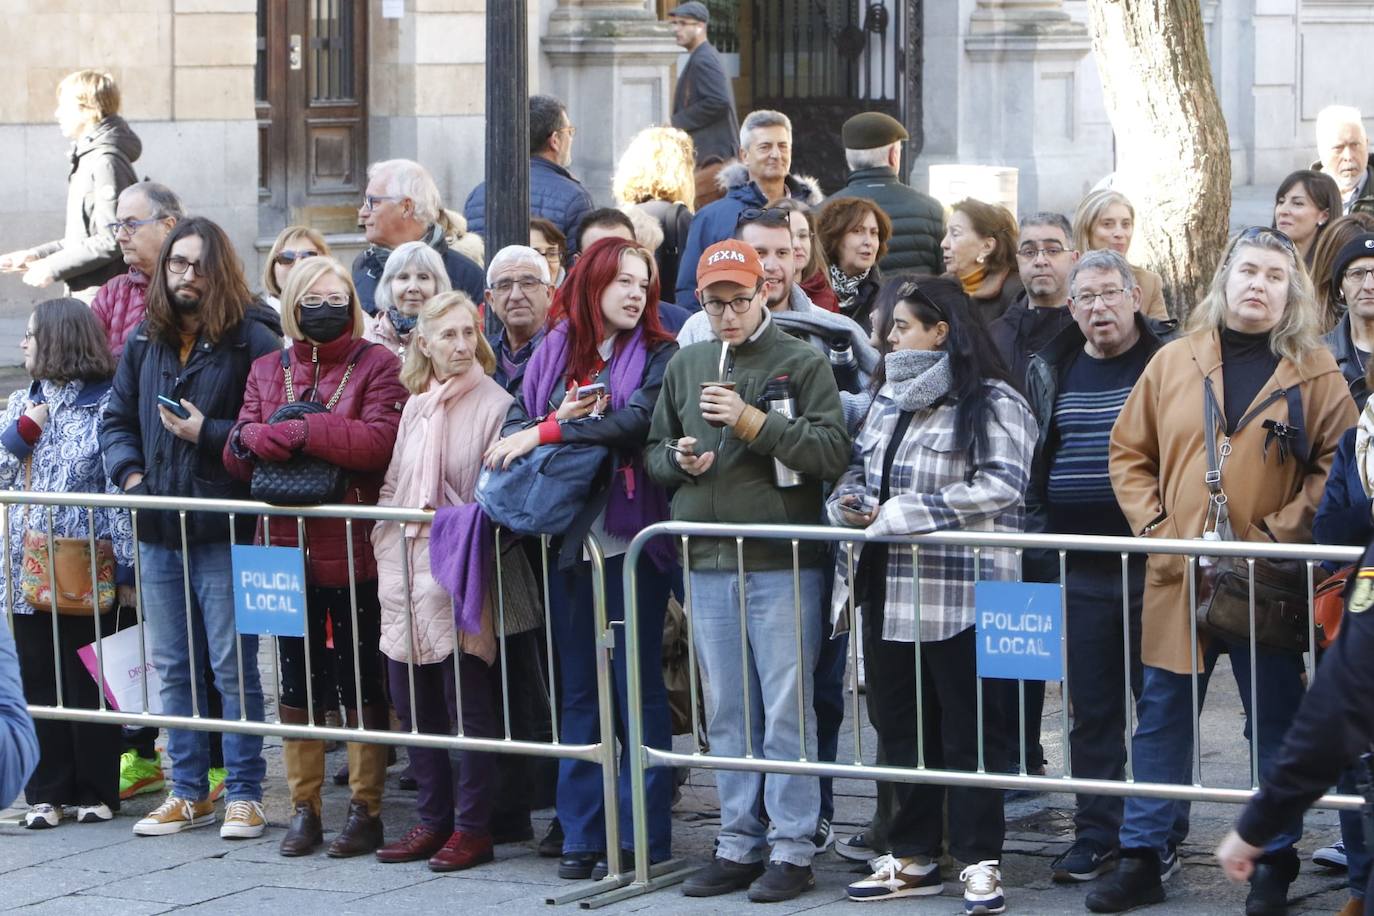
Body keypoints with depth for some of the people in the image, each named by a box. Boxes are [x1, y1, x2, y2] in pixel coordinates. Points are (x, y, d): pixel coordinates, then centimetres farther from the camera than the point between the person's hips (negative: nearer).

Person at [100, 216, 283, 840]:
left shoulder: (253, 341, -7)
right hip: (158, 530, 6)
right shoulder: (142, 342, 12)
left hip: (224, 530, -6)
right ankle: (188, 792, 21)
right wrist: (129, 472, 1)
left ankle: (244, 794, 6)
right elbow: (117, 420, 17)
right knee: (172, 667, 12)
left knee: (232, 665, -2)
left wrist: (209, 434, -17)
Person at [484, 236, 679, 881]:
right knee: (579, 690, 9)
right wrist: (562, 419, -14)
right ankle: (583, 833, 14)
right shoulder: (553, 354, 10)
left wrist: (548, 432, -15)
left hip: (629, 539, -4)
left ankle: (643, 835, 5)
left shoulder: (658, 356, -2)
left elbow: (637, 422, -18)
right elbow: (514, 427, 5)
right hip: (567, 538, 4)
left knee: (638, 688, 0)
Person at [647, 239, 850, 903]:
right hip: (707, 563, 5)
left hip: (783, 565, -5)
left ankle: (793, 849, 1)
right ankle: (739, 843, 17)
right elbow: (654, 451, 20)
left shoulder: (802, 363, -2)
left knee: (787, 711, -4)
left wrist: (754, 423, -18)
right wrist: (677, 459, -3)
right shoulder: (685, 366, 13)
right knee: (727, 714, 10)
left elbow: (834, 452, -12)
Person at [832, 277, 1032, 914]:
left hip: (960, 594, -8)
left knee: (968, 729, -2)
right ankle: (913, 858, 20)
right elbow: (858, 468, 24)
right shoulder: (887, 401, 18)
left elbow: (1002, 485, -18)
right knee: (900, 725, 11)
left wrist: (908, 514, -20)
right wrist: (847, 501, 0)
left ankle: (980, 861, 4)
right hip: (890, 593, 8)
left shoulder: (991, 403, -7)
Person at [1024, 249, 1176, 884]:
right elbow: (1033, 463, 19)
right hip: (1078, 570, 4)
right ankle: (1096, 837, 13)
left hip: (1152, 563, -4)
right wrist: (1037, 536, 13)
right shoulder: (1051, 372, 11)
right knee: (1092, 709, 6)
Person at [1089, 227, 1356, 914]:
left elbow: (1336, 464, -4)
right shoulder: (1174, 362, 7)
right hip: (1177, 576, 2)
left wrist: (1279, 534, -13)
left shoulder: (1314, 373, 1)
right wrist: (1151, 527, -2)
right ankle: (1143, 860, 13)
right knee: (1161, 721, 7)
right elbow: (1129, 451, 11)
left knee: (1275, 724, 6)